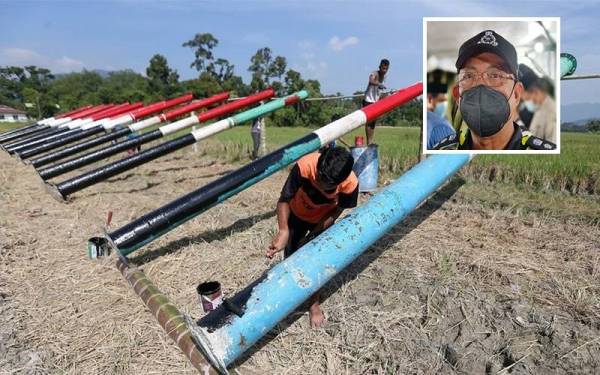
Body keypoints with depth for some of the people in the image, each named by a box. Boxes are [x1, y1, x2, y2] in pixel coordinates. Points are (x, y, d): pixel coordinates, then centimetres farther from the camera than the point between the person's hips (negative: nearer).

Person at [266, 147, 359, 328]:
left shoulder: (350, 184, -36)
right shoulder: (304, 166, -41)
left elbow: (336, 211, -18)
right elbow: (284, 200, -33)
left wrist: (312, 236, -20)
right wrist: (283, 230, -48)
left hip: (323, 220, 0)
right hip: (297, 214, 1)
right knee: (291, 255, 5)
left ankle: (314, 304, 23)